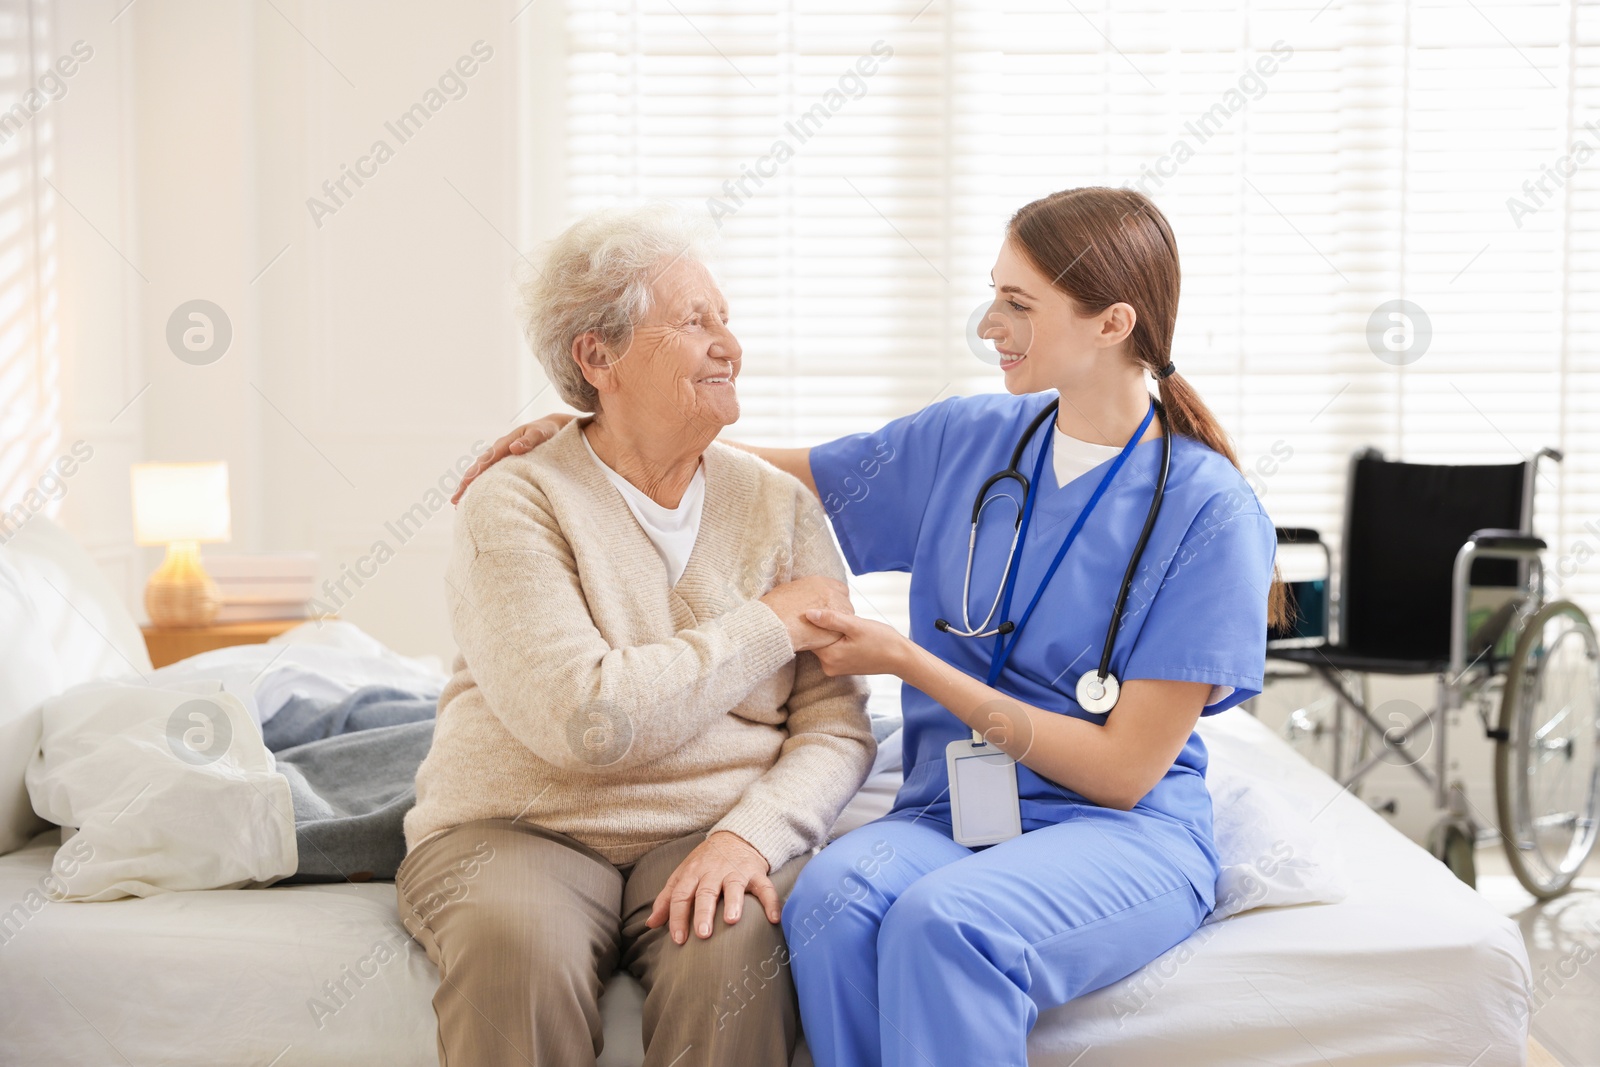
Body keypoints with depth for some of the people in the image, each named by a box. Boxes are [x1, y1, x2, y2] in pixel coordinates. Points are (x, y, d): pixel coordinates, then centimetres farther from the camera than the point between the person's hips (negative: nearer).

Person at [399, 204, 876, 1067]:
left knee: (738, 943, -30)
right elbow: (584, 719, -18)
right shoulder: (514, 504, -4)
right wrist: (769, 627, -9)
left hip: (713, 833, 3)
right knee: (518, 944, -34)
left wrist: (749, 834, -17)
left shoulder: (779, 506, 8)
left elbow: (836, 729, 2)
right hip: (520, 828, -2)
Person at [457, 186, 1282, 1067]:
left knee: (943, 921, -36)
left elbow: (1124, 770, -9)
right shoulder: (967, 440, 7)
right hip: (948, 812, 4)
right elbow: (768, 476, 20)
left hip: (1124, 834, -4)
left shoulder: (1212, 512, -8)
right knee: (833, 898, -31)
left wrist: (906, 661, -10)